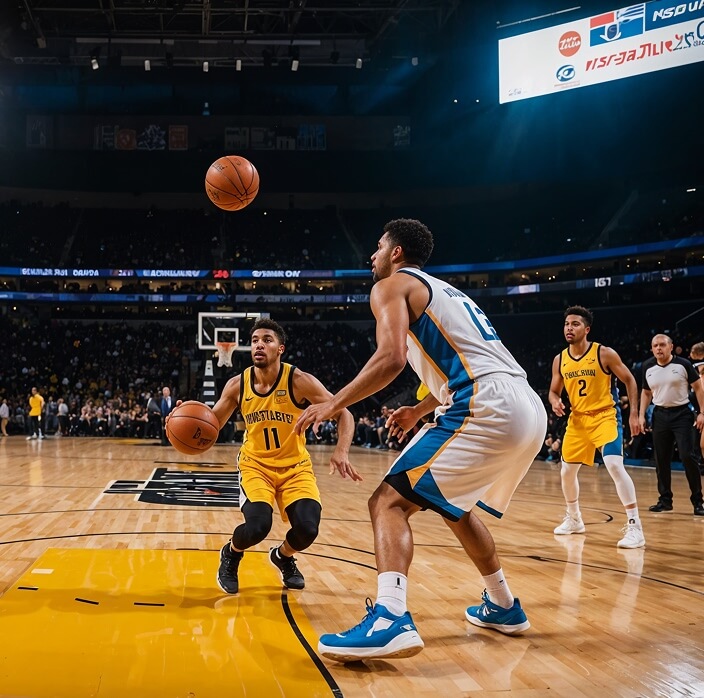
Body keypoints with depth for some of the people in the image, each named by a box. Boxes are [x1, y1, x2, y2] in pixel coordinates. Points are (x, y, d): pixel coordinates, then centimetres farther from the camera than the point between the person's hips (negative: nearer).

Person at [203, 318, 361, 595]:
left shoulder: (299, 381, -17)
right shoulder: (237, 385, -9)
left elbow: (343, 414, -14)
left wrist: (341, 451, -31)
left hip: (295, 466, 0)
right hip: (255, 464, 0)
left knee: (307, 529, -20)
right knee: (257, 526, -25)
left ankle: (283, 556, 19)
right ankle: (230, 554, 13)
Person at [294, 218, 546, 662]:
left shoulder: (391, 286, 6)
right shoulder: (445, 292, 31)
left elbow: (392, 358, -12)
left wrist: (334, 404, -3)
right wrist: (422, 410, 46)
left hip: (486, 409, -9)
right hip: (530, 409, 9)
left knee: (390, 502, -6)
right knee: (453, 504, 29)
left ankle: (390, 619, -24)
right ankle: (503, 607, 37)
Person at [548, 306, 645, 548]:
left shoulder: (604, 354, -12)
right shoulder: (559, 360, 1)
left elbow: (630, 381, -3)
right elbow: (554, 391, 12)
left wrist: (634, 414, -8)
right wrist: (555, 402, -12)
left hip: (605, 417, -6)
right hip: (577, 419, 6)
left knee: (615, 466, -23)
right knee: (566, 470, 12)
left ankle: (634, 526, -18)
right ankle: (574, 519, 34)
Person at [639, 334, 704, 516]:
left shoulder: (683, 364, -7)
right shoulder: (648, 368, 5)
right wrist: (642, 415, 7)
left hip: (681, 413, -4)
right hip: (660, 414, 4)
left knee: (687, 456, -11)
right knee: (661, 459, 6)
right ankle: (665, 500, 17)